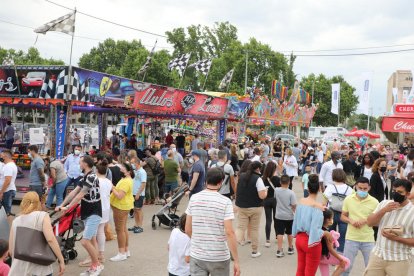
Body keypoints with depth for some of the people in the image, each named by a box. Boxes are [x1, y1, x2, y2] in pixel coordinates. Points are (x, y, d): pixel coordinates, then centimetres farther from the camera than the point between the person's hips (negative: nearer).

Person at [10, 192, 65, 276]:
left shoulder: (16, 221, 8)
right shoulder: (42, 215, -4)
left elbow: (11, 250, 7)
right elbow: (50, 239, -17)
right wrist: (61, 260, -12)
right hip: (40, 269, -3)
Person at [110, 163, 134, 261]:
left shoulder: (125, 182, -22)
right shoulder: (128, 180, 12)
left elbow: (119, 196, -27)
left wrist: (112, 188, -19)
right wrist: (114, 188, 1)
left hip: (121, 207, -11)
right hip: (124, 206, 11)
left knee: (120, 229, -4)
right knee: (124, 228, 16)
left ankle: (122, 253, 2)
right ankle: (126, 251, 25)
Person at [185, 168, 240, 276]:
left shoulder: (194, 198, -3)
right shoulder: (225, 202, -13)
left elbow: (188, 230, 2)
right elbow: (229, 233, -17)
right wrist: (236, 261, -11)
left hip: (196, 256, 2)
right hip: (219, 258, -2)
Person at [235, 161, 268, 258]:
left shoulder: (241, 176, 2)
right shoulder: (258, 179, -16)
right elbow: (262, 196, -20)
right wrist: (266, 191, -1)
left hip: (241, 207, 4)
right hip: (255, 208, -4)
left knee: (240, 227, 7)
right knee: (254, 229, 11)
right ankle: (254, 251, 22)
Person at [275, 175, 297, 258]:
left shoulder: (276, 190, -8)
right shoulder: (291, 193, -15)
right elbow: (294, 205, -12)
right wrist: (295, 212, 4)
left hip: (279, 216, 1)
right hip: (289, 216, -1)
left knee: (280, 233, 2)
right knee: (290, 233, 16)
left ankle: (279, 250, -3)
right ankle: (290, 249, 30)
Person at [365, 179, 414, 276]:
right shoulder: (384, 204, 5)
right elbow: (370, 223, 0)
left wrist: (396, 238, -21)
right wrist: (384, 210, -13)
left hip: (399, 260, -4)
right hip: (378, 255, 4)